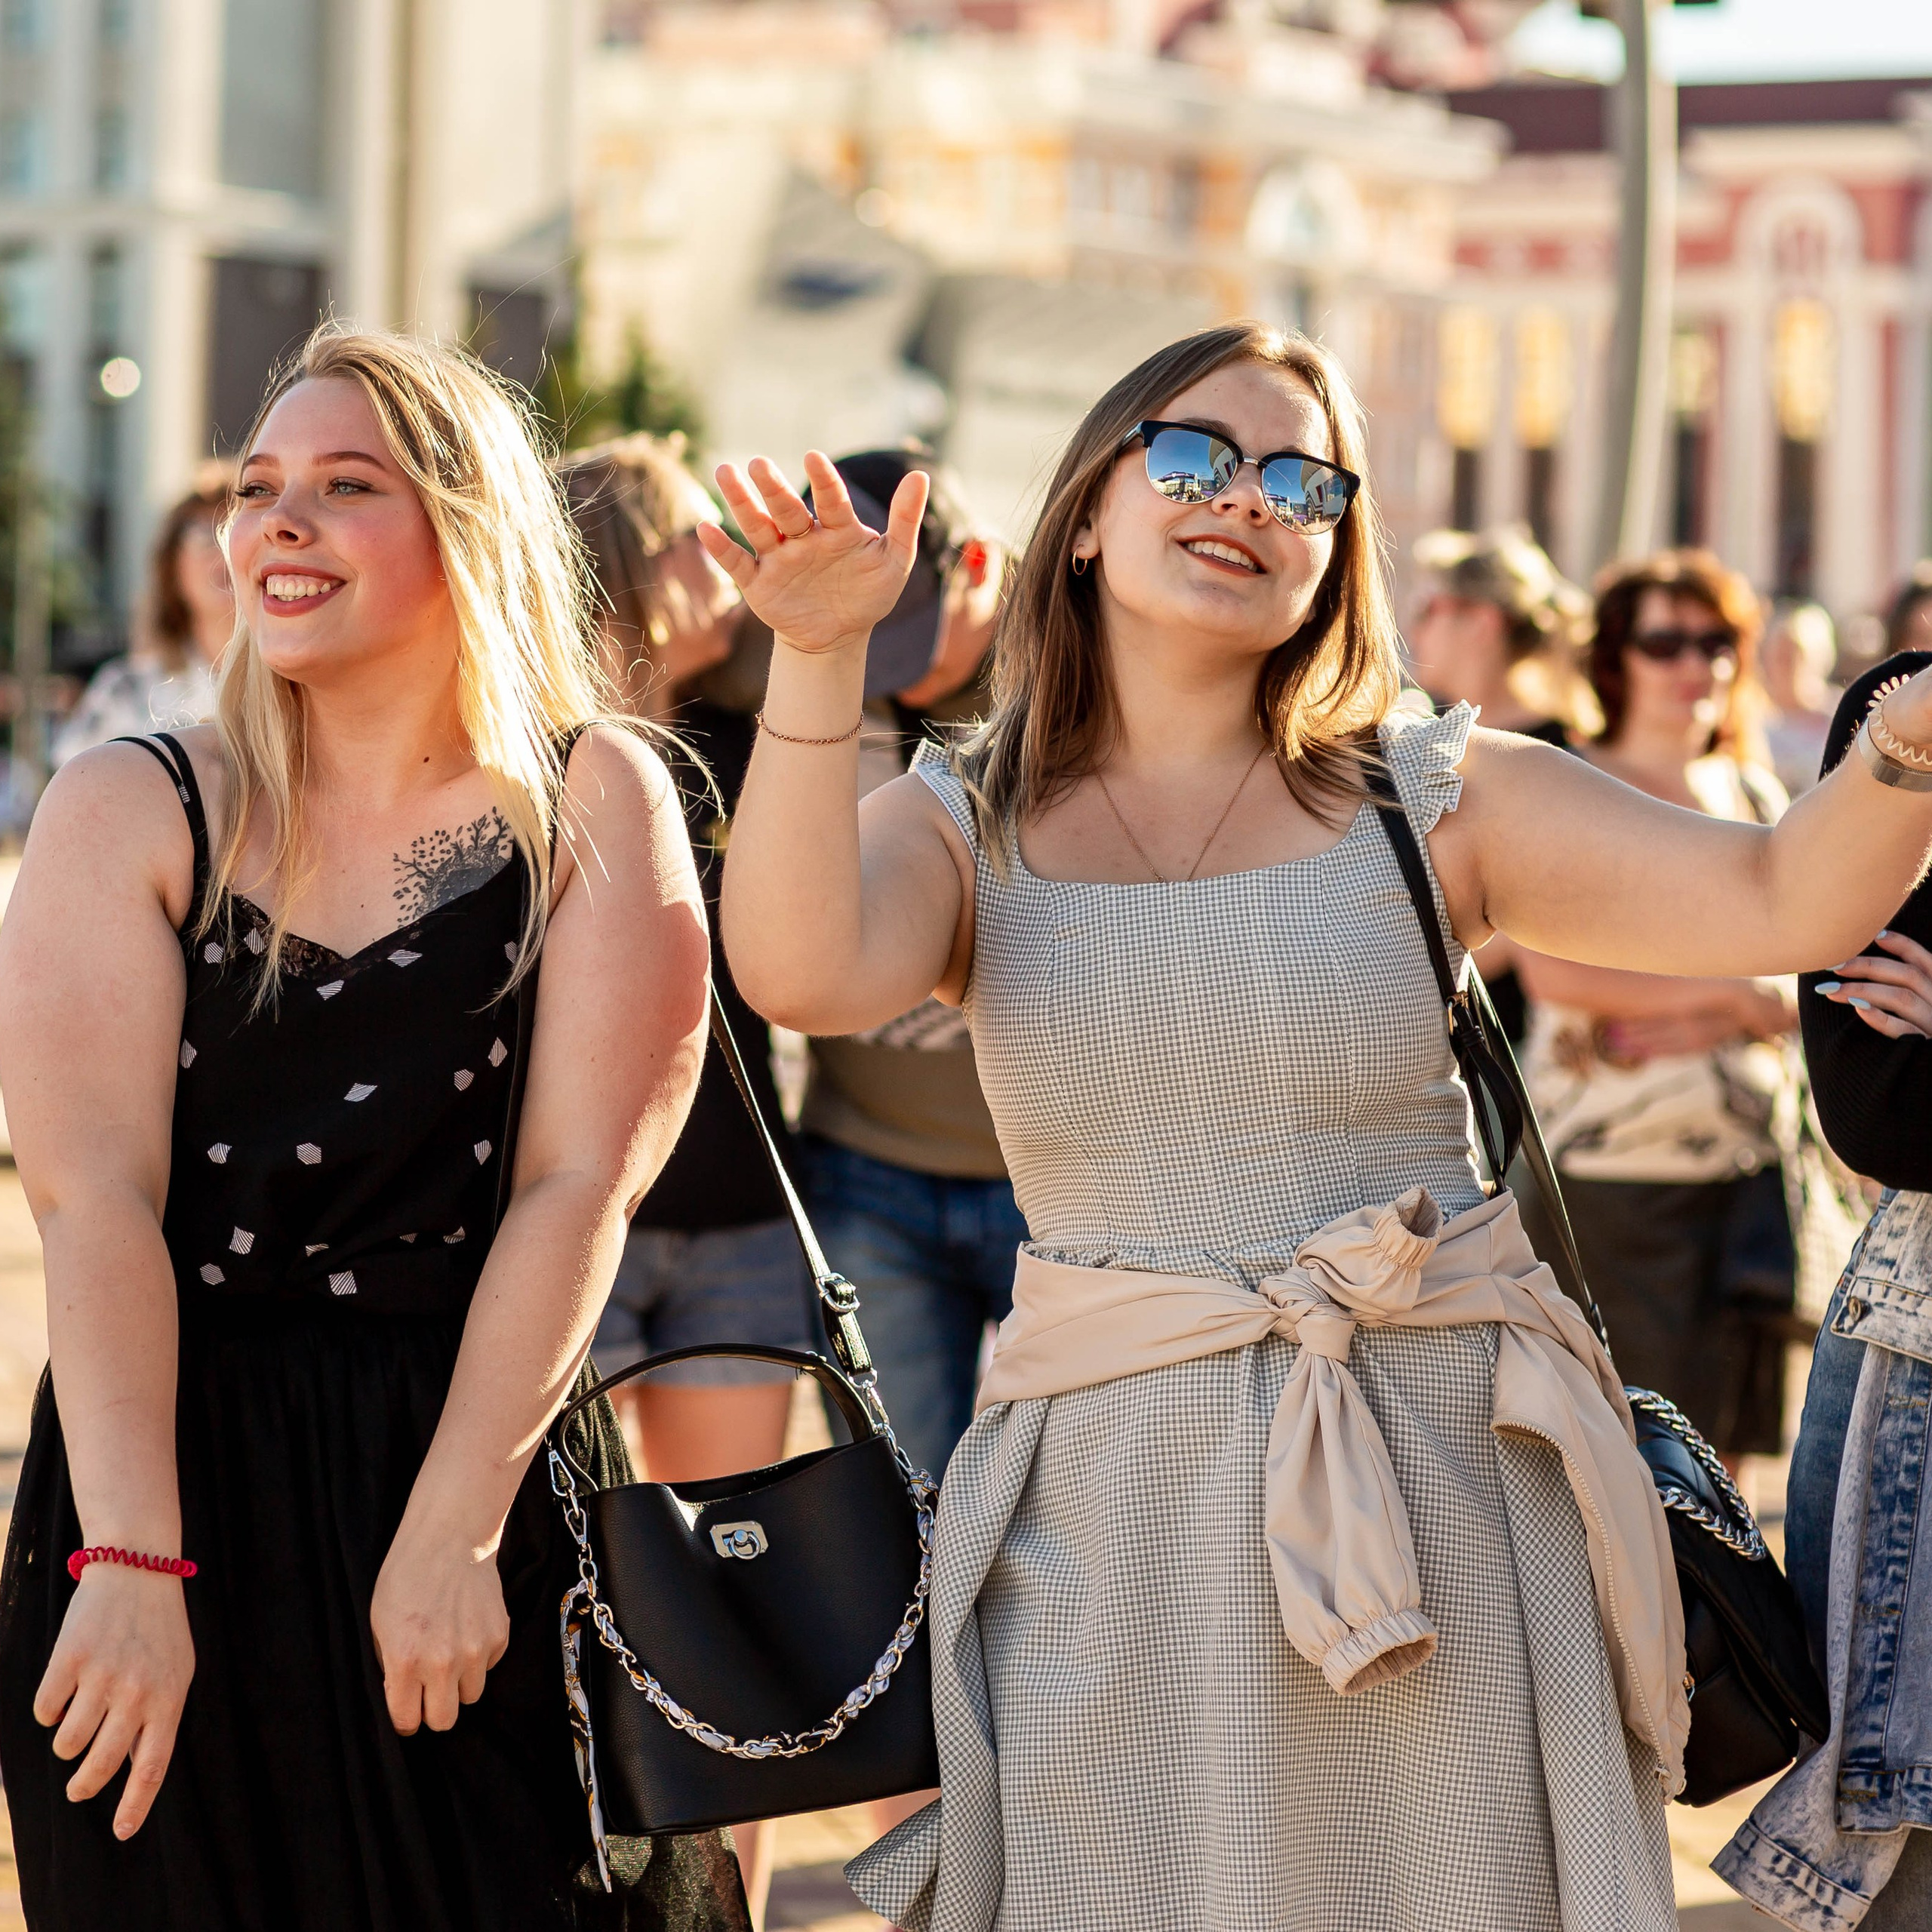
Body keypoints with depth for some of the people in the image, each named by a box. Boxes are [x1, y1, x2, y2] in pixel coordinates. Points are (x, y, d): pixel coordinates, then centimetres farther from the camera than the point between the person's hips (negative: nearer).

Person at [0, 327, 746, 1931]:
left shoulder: (594, 807, 2)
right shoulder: (129, 813, 2)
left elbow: (578, 1183, -6)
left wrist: (452, 1531, -15)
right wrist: (128, 1560, -20)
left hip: (484, 1481, 0)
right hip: (173, 1471, 1)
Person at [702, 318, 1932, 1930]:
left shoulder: (1430, 797, 4)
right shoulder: (955, 828, 4)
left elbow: (1787, 903, -4)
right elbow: (806, 976, -18)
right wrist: (818, 658, -27)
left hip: (1434, 1484, 1)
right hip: (1119, 1517, 0)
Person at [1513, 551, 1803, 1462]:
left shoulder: (1755, 796, 15)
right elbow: (1552, 969, -13)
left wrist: (1685, 1023, -8)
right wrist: (1730, 990, -10)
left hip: (1746, 1159, 4)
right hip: (1604, 1163, -4)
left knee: (1715, 1437, 3)